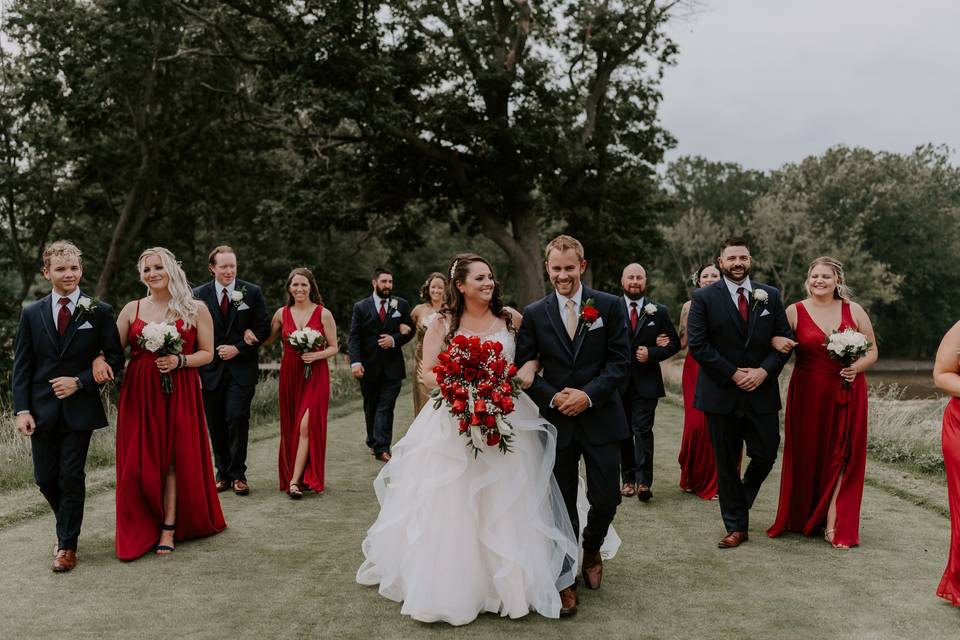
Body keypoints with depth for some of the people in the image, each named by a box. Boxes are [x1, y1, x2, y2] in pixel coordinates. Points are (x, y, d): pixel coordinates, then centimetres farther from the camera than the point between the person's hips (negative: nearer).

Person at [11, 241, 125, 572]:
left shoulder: (99, 311, -2)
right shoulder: (31, 314, 5)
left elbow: (115, 358, -2)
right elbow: (21, 366, 4)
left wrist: (80, 381, -13)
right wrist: (22, 410, -5)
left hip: (80, 409, -2)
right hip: (42, 409, 3)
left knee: (72, 478, 2)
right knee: (45, 479, 9)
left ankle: (67, 545, 17)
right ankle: (67, 527, 36)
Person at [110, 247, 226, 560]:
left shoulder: (196, 309, 2)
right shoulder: (132, 309, 8)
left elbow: (207, 354, 4)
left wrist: (180, 361, -13)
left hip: (180, 393, -1)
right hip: (139, 393, 2)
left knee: (175, 458, 1)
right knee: (140, 462, 1)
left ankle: (169, 528, 10)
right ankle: (141, 531, 14)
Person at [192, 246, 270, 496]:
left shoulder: (252, 292, 2)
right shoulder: (199, 295, 5)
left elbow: (263, 328, 2)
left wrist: (238, 348, -10)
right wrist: (195, 369, -1)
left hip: (241, 369, -2)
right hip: (211, 370, 2)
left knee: (237, 418, -11)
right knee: (216, 425, 6)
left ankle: (238, 474, 2)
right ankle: (223, 474, 19)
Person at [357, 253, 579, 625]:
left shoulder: (511, 318, 3)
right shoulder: (442, 324, 0)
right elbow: (428, 375, -4)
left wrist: (526, 374, -11)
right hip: (455, 422, -1)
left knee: (505, 507, 5)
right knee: (450, 506, 1)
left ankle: (510, 581, 19)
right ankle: (450, 585, 16)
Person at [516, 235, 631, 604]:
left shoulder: (610, 306, 0)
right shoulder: (534, 315, 2)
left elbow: (620, 361, -4)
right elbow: (525, 369, 2)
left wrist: (589, 395, -15)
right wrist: (553, 398, -13)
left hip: (601, 419, 0)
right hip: (557, 421, 1)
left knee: (606, 498, 2)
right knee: (562, 504, 7)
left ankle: (591, 548, 35)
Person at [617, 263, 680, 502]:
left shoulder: (659, 312, 5)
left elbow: (674, 343, 6)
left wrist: (652, 353, -11)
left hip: (646, 382, -1)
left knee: (643, 430, -8)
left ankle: (643, 482, -6)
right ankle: (628, 479, 18)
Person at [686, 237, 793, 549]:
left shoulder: (770, 296, 6)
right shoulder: (704, 297, -2)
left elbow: (784, 340, 5)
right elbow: (697, 344, -9)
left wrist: (764, 371, -11)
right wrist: (734, 373, -13)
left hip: (762, 391, 2)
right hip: (721, 393, -2)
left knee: (766, 455, 4)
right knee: (727, 464, 6)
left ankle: (740, 501, 35)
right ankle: (737, 526, 19)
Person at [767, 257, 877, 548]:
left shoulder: (854, 311, 4)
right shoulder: (795, 311, 0)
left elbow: (872, 351, 7)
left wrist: (857, 367, -12)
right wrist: (778, 343, -23)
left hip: (847, 393, 1)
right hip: (808, 393, -1)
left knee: (840, 455, 0)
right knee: (807, 455, 5)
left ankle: (833, 522, 5)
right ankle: (803, 517, 21)